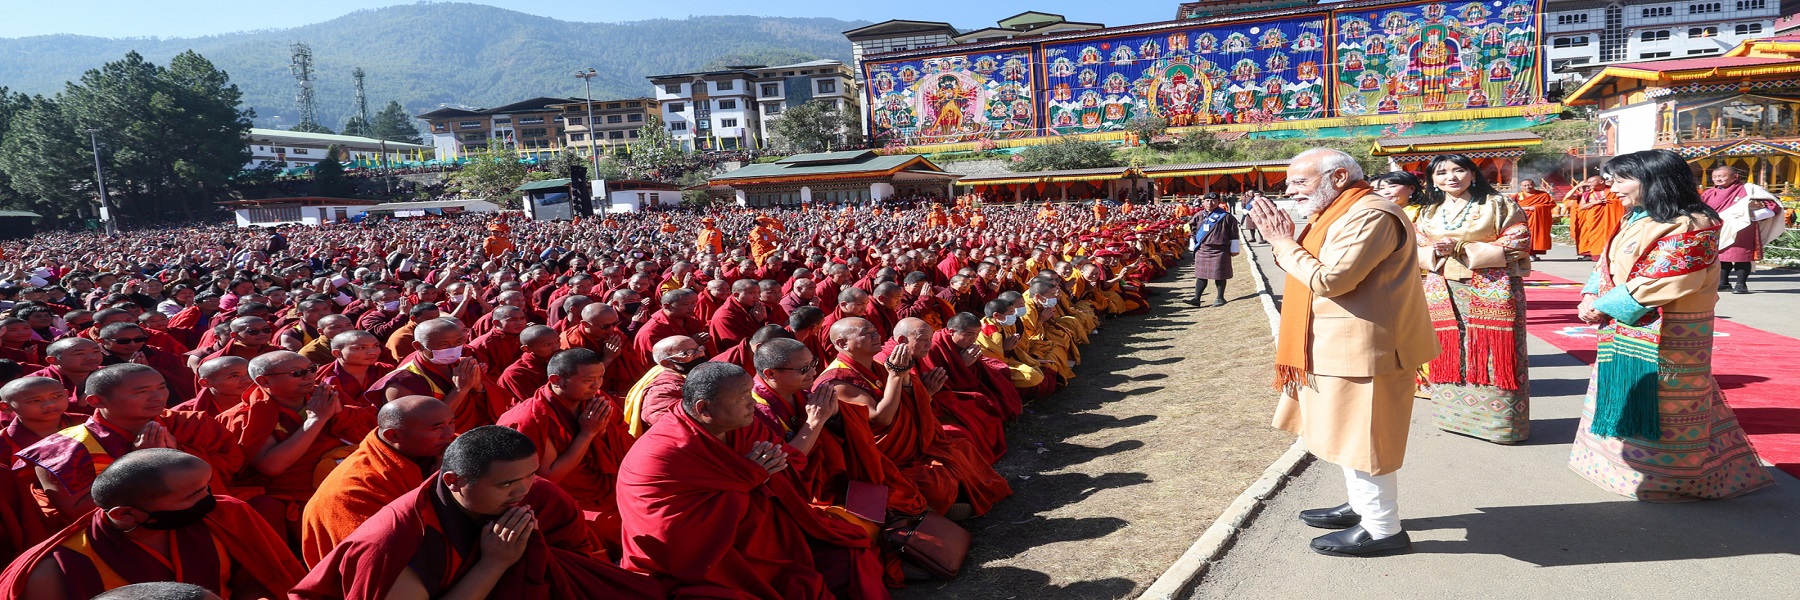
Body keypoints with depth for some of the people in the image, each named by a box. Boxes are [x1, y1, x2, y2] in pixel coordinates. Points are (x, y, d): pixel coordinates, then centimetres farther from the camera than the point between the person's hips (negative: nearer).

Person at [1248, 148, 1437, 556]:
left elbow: (1330, 279, -26)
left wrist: (1283, 243, -15)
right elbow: (1311, 270, 15)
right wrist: (1284, 240, 1)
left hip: (1363, 349, -11)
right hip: (1340, 347, 11)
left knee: (1362, 436, -2)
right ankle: (1362, 507, 34)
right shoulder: (1340, 214, 15)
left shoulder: (1370, 215, -19)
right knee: (1349, 433, 20)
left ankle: (1383, 529, 10)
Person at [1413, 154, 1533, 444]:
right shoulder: (1429, 213, 14)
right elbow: (1417, 253, 12)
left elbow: (1516, 246, -8)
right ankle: (1454, 414, 19)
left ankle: (1501, 421, 7)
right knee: (1450, 356, 6)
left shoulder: (1498, 205, 0)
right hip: (1443, 295, 4)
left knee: (1491, 357, -4)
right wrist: (1436, 251, -12)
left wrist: (1462, 249, -14)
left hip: (1492, 293, -4)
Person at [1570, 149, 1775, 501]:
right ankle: (1622, 458, 31)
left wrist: (1602, 306, -18)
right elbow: (1608, 262, 11)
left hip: (1665, 336, -8)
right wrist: (1591, 296, -7)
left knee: (1661, 406, 1)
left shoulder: (1690, 228, -17)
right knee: (1625, 400, 18)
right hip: (1624, 333, 9)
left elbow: (1657, 284, -24)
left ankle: (1665, 475, 14)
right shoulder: (1637, 220, 10)